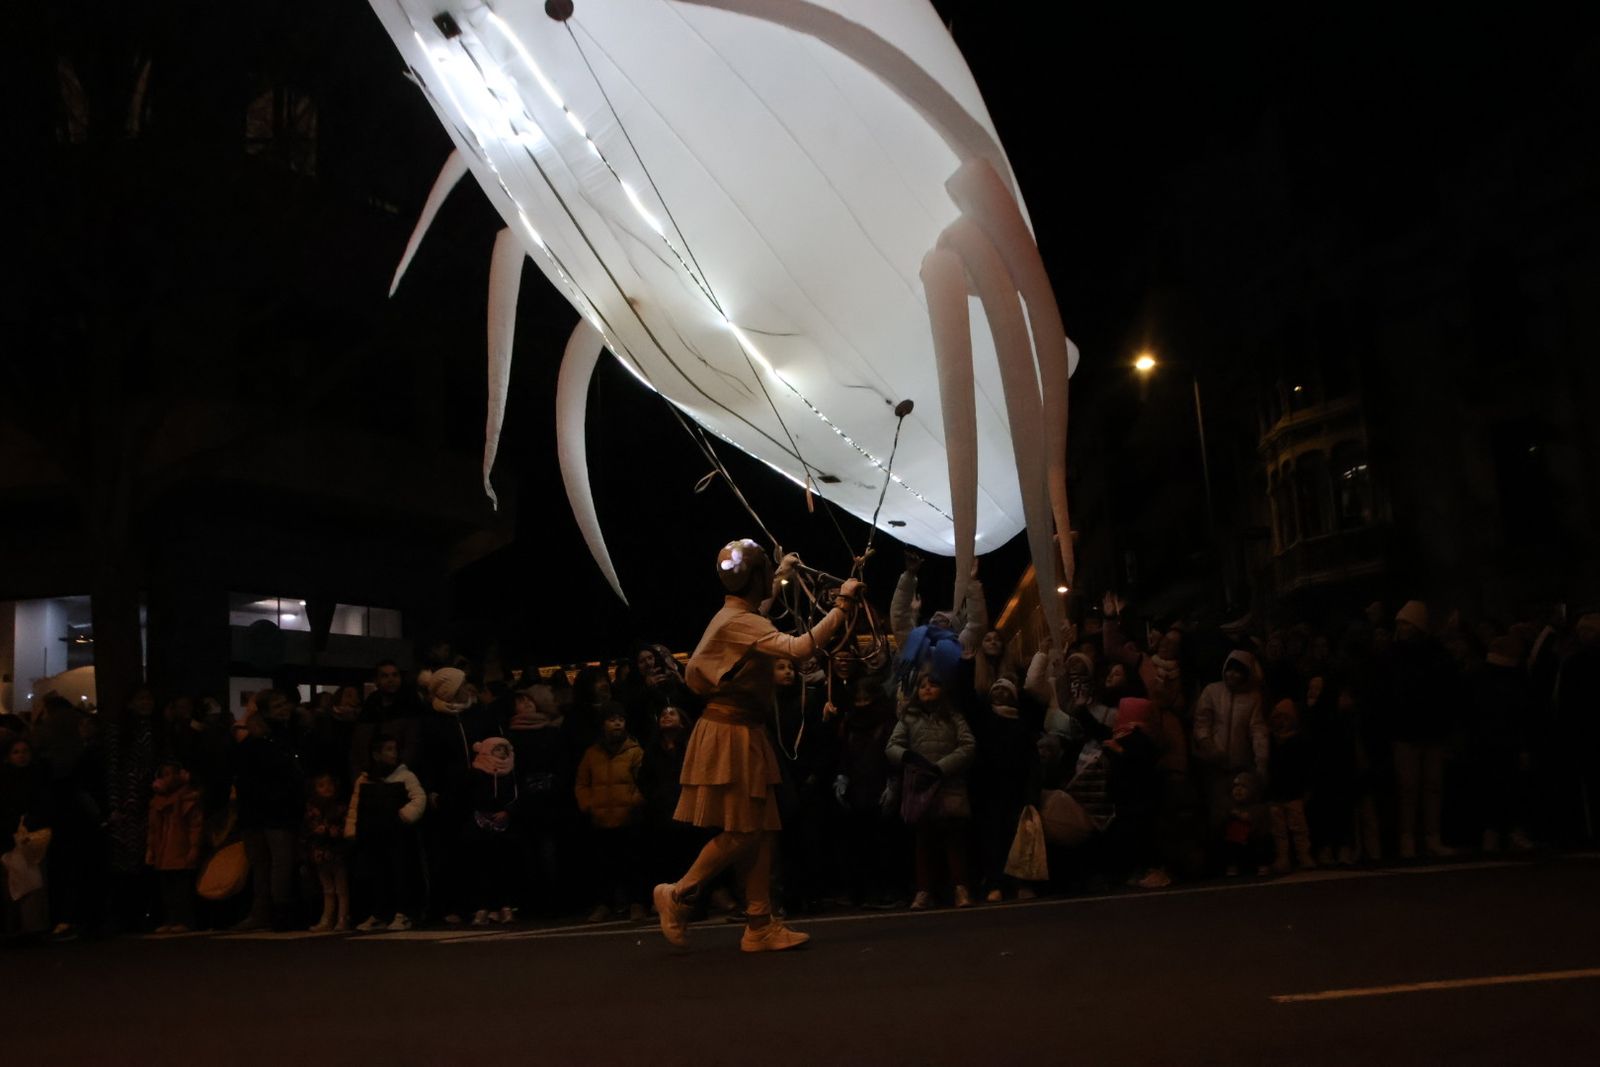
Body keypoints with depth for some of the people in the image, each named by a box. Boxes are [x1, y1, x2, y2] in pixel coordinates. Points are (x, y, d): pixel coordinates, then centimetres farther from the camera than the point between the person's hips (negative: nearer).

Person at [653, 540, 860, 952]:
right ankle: (677, 894, 12)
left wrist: (782, 575, 50)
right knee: (740, 834, -4)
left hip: (744, 735, 10)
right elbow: (798, 648, -33)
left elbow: (760, 607, 39)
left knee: (760, 831, 8)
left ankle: (760, 926, 12)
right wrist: (841, 605, -27)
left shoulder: (738, 615, 12)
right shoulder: (739, 623, -20)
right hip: (731, 735, -10)